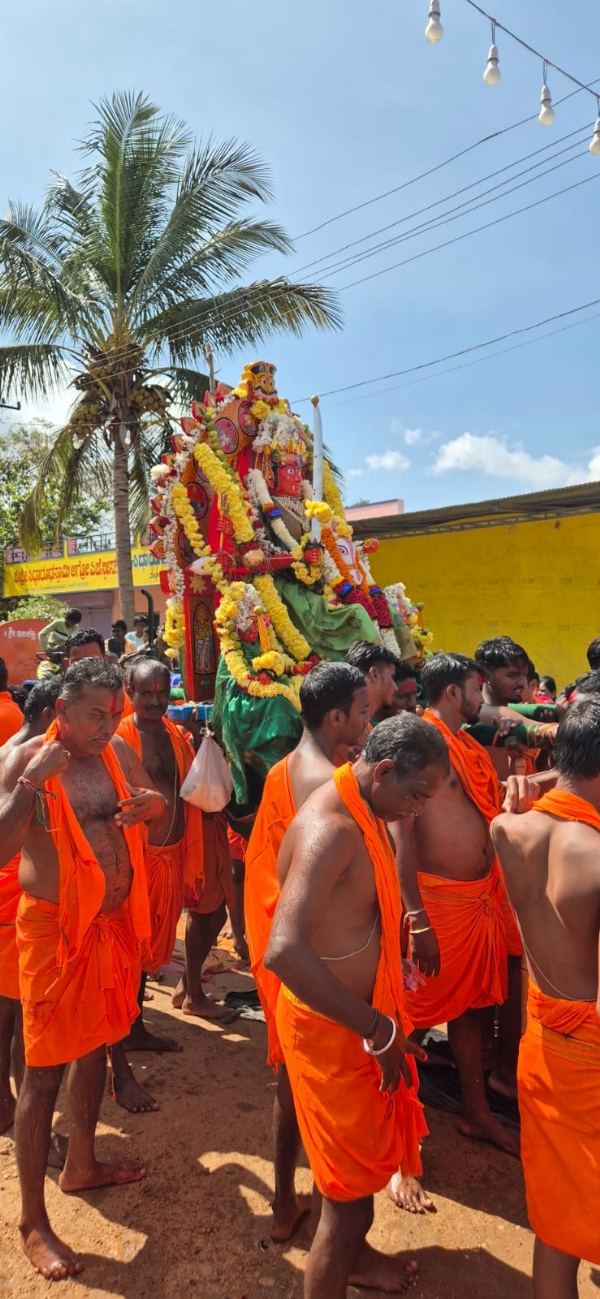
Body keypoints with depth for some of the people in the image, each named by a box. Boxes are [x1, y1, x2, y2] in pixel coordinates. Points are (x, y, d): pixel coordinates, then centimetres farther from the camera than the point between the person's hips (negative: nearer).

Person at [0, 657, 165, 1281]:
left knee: (96, 1042, 22)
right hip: (54, 926, -6)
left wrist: (148, 803, -7)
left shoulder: (117, 752, 1)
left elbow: (159, 804, 15)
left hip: (115, 921, 7)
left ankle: (81, 1165, 45)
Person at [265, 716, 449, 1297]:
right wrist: (378, 1030, -33)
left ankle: (349, 1252, 54)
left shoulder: (361, 813, 1)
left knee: (364, 1147, 29)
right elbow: (284, 951, -41)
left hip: (362, 1012, 10)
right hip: (331, 1026, -10)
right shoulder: (330, 828, -30)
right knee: (351, 1184, 5)